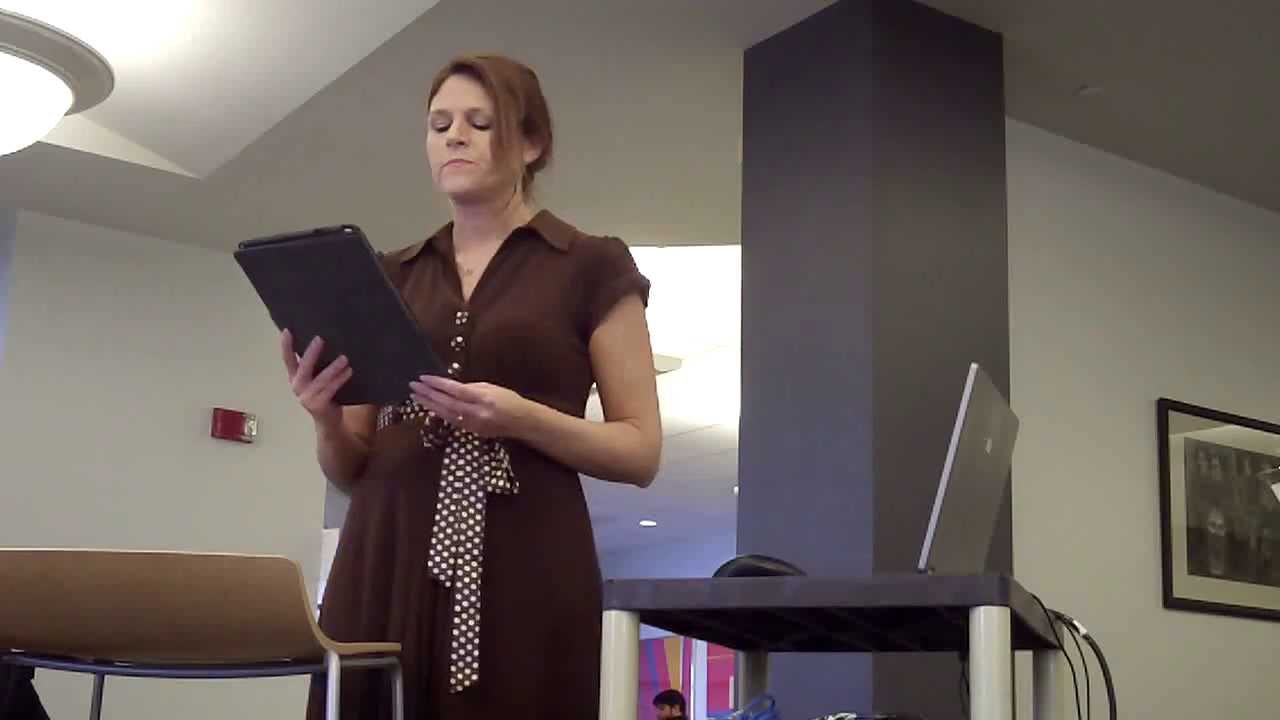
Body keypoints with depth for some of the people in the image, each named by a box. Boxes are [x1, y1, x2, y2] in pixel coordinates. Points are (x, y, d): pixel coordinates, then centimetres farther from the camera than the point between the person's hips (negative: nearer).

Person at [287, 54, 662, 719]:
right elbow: (350, 468, 16)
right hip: (385, 564, 4)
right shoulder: (389, 277, 16)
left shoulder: (593, 266, 5)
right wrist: (325, 415, -6)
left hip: (524, 570, -3)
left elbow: (641, 451, 0)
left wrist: (522, 419, -16)